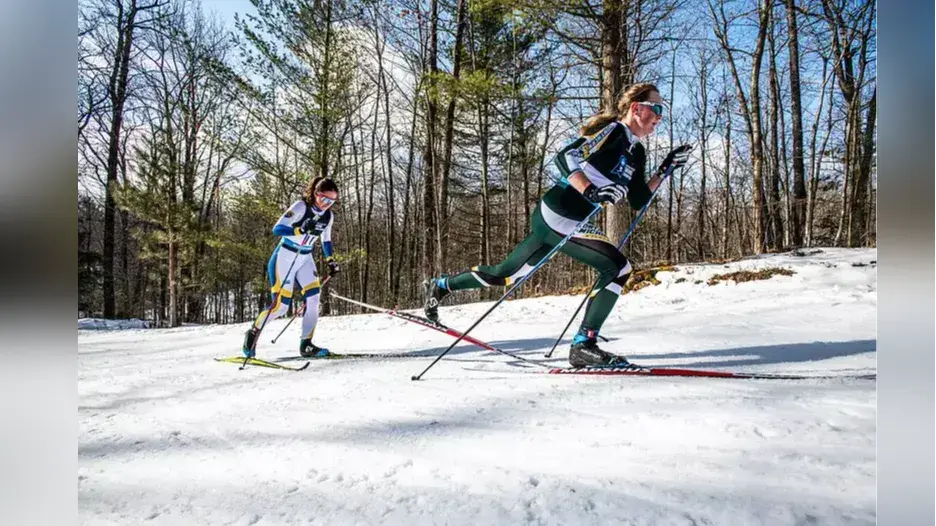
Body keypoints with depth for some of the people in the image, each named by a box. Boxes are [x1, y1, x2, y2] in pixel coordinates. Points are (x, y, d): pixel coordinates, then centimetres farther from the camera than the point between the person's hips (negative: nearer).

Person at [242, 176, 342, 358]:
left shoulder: (328, 216, 2)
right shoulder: (301, 206, -18)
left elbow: (326, 241, 17)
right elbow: (277, 228, -24)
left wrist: (331, 262, 10)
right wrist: (300, 230, -38)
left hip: (305, 259, 6)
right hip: (285, 257, -6)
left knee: (313, 299, -11)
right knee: (281, 306, -9)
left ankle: (306, 345, -2)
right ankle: (254, 332, 16)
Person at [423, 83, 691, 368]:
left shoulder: (636, 152, 17)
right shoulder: (612, 130, -10)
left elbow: (638, 201, 17)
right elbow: (566, 156, -20)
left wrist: (666, 168, 13)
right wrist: (592, 192, -32)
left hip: (552, 218, 9)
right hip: (558, 217, -9)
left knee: (506, 274, 17)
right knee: (618, 268, -13)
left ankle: (439, 286, 33)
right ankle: (584, 345, -9)